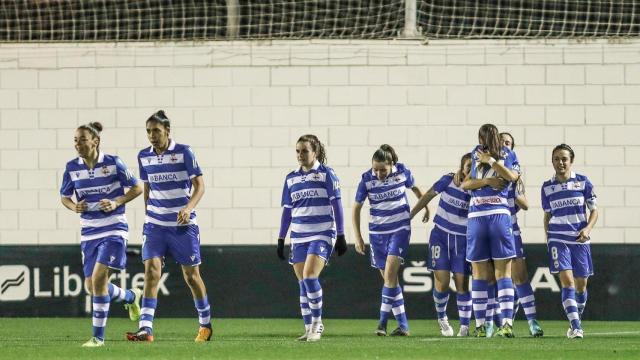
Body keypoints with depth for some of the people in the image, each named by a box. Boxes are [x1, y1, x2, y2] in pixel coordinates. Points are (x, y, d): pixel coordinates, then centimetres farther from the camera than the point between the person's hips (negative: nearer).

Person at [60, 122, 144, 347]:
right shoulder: (72, 168, 0)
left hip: (113, 229, -5)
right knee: (91, 286, 6)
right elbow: (65, 197, 13)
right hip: (89, 232, 5)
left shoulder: (113, 163, -10)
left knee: (98, 278, -19)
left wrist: (116, 203, -15)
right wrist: (75, 207, -9)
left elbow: (137, 188, -1)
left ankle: (98, 336, -10)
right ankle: (131, 297, 39)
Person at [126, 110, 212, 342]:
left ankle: (205, 324, 26)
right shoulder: (144, 157, 5)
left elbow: (199, 185, -8)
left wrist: (188, 208, -24)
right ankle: (145, 329, -19)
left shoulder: (183, 152, -8)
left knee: (191, 275, 6)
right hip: (155, 225, 3)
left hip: (183, 225, -3)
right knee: (151, 271, -13)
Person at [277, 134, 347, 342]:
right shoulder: (291, 178, 11)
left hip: (322, 234, -5)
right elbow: (287, 210, 16)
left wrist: (341, 235, -5)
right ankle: (309, 328, 10)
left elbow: (336, 205, -2)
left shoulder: (326, 174, -3)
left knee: (309, 276, -19)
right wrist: (281, 239, 13)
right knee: (303, 283, 4)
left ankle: (317, 324, -9)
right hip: (299, 237, 5)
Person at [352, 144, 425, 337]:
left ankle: (383, 320, -12)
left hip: (400, 229, -2)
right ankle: (402, 325, 11)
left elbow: (414, 188, 12)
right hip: (377, 232, 2)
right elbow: (357, 207, -1)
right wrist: (358, 237, -3)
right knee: (390, 278, 5)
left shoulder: (402, 171, -10)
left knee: (389, 274, -17)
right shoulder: (367, 179, -10)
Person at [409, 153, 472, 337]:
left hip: (463, 239, 0)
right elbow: (429, 195, 4)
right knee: (442, 282, -4)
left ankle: (464, 326, 4)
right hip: (441, 235, 0)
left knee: (462, 284, -5)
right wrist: (409, 216, 7)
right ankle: (442, 318, 21)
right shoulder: (449, 181, -9)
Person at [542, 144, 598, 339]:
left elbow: (594, 210, 4)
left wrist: (588, 229, -12)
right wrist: (548, 238, 9)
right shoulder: (547, 187, 5)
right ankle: (576, 327, -21)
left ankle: (577, 321, 29)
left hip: (580, 239, 1)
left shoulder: (583, 182, 1)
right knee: (567, 281, -15)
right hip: (558, 240, -1)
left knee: (581, 285, 7)